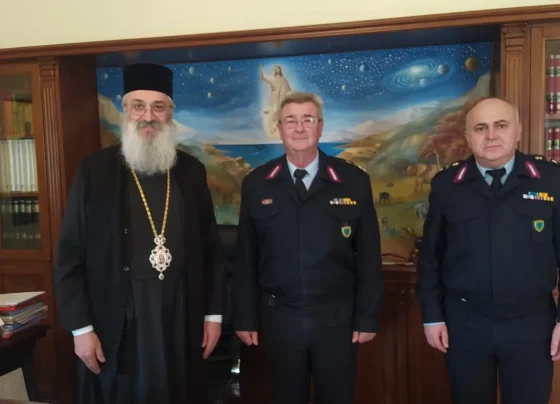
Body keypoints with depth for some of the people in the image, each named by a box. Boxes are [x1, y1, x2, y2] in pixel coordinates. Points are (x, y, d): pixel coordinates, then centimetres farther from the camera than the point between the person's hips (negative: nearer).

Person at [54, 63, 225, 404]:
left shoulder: (192, 171, 3)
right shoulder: (96, 170, -4)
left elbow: (211, 248, 7)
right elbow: (71, 255, -2)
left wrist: (214, 313, 6)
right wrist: (81, 327, -5)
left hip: (182, 320, 2)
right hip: (118, 325, -2)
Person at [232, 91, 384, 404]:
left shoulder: (353, 181, -4)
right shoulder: (257, 184, 0)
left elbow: (369, 257, -2)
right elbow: (247, 257, 2)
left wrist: (368, 317, -3)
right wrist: (246, 317, 1)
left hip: (337, 317, 0)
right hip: (279, 317, 1)